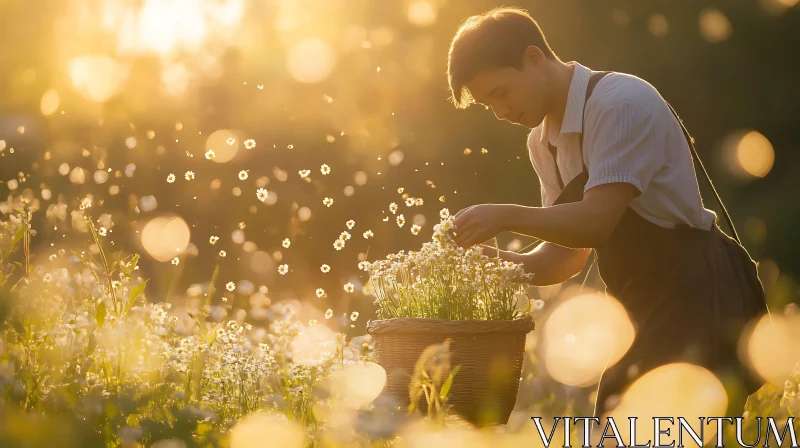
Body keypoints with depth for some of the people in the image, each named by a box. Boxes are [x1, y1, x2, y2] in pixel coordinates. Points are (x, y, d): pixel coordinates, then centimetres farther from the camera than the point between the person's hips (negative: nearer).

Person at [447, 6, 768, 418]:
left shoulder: (621, 103, -17)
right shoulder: (544, 141, 10)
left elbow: (597, 221, -25)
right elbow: (565, 256, 10)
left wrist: (507, 216, -27)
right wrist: (499, 261, -6)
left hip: (696, 296, -9)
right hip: (642, 310, 9)